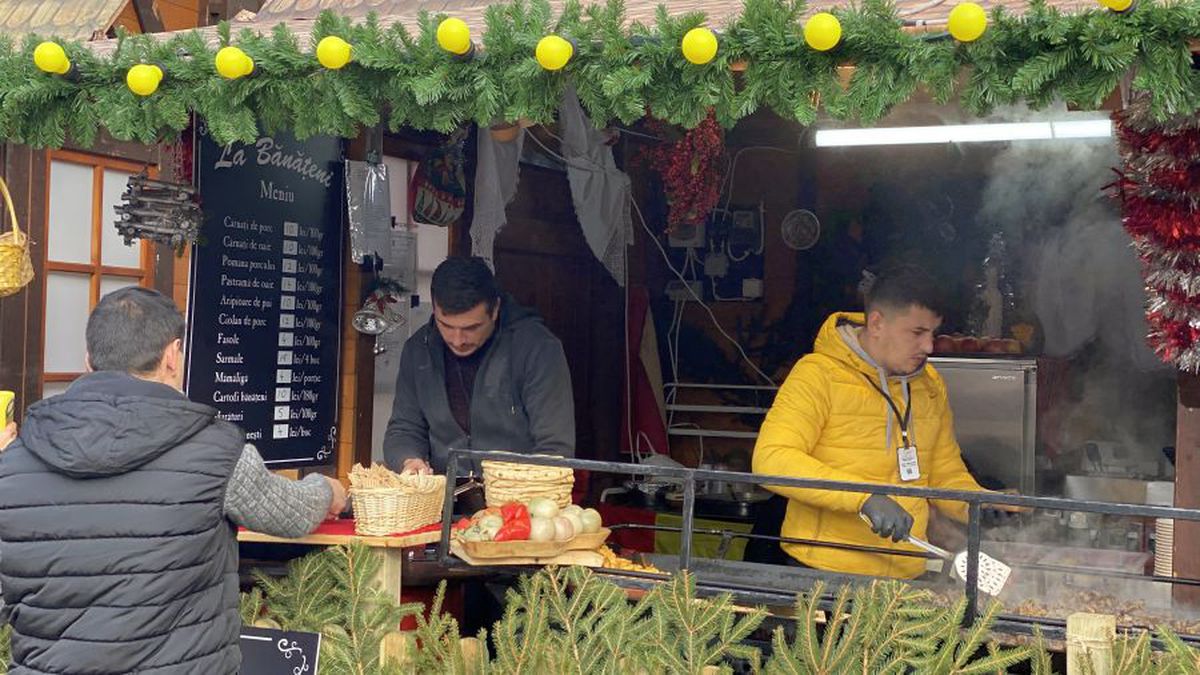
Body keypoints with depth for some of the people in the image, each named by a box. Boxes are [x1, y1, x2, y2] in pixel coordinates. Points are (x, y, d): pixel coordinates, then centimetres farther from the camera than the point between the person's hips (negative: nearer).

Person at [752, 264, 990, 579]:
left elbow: (947, 476, 18)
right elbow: (771, 460, -24)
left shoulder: (930, 385, 9)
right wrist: (864, 498, -32)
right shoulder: (819, 374, -12)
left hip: (906, 575, 6)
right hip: (822, 572, -5)